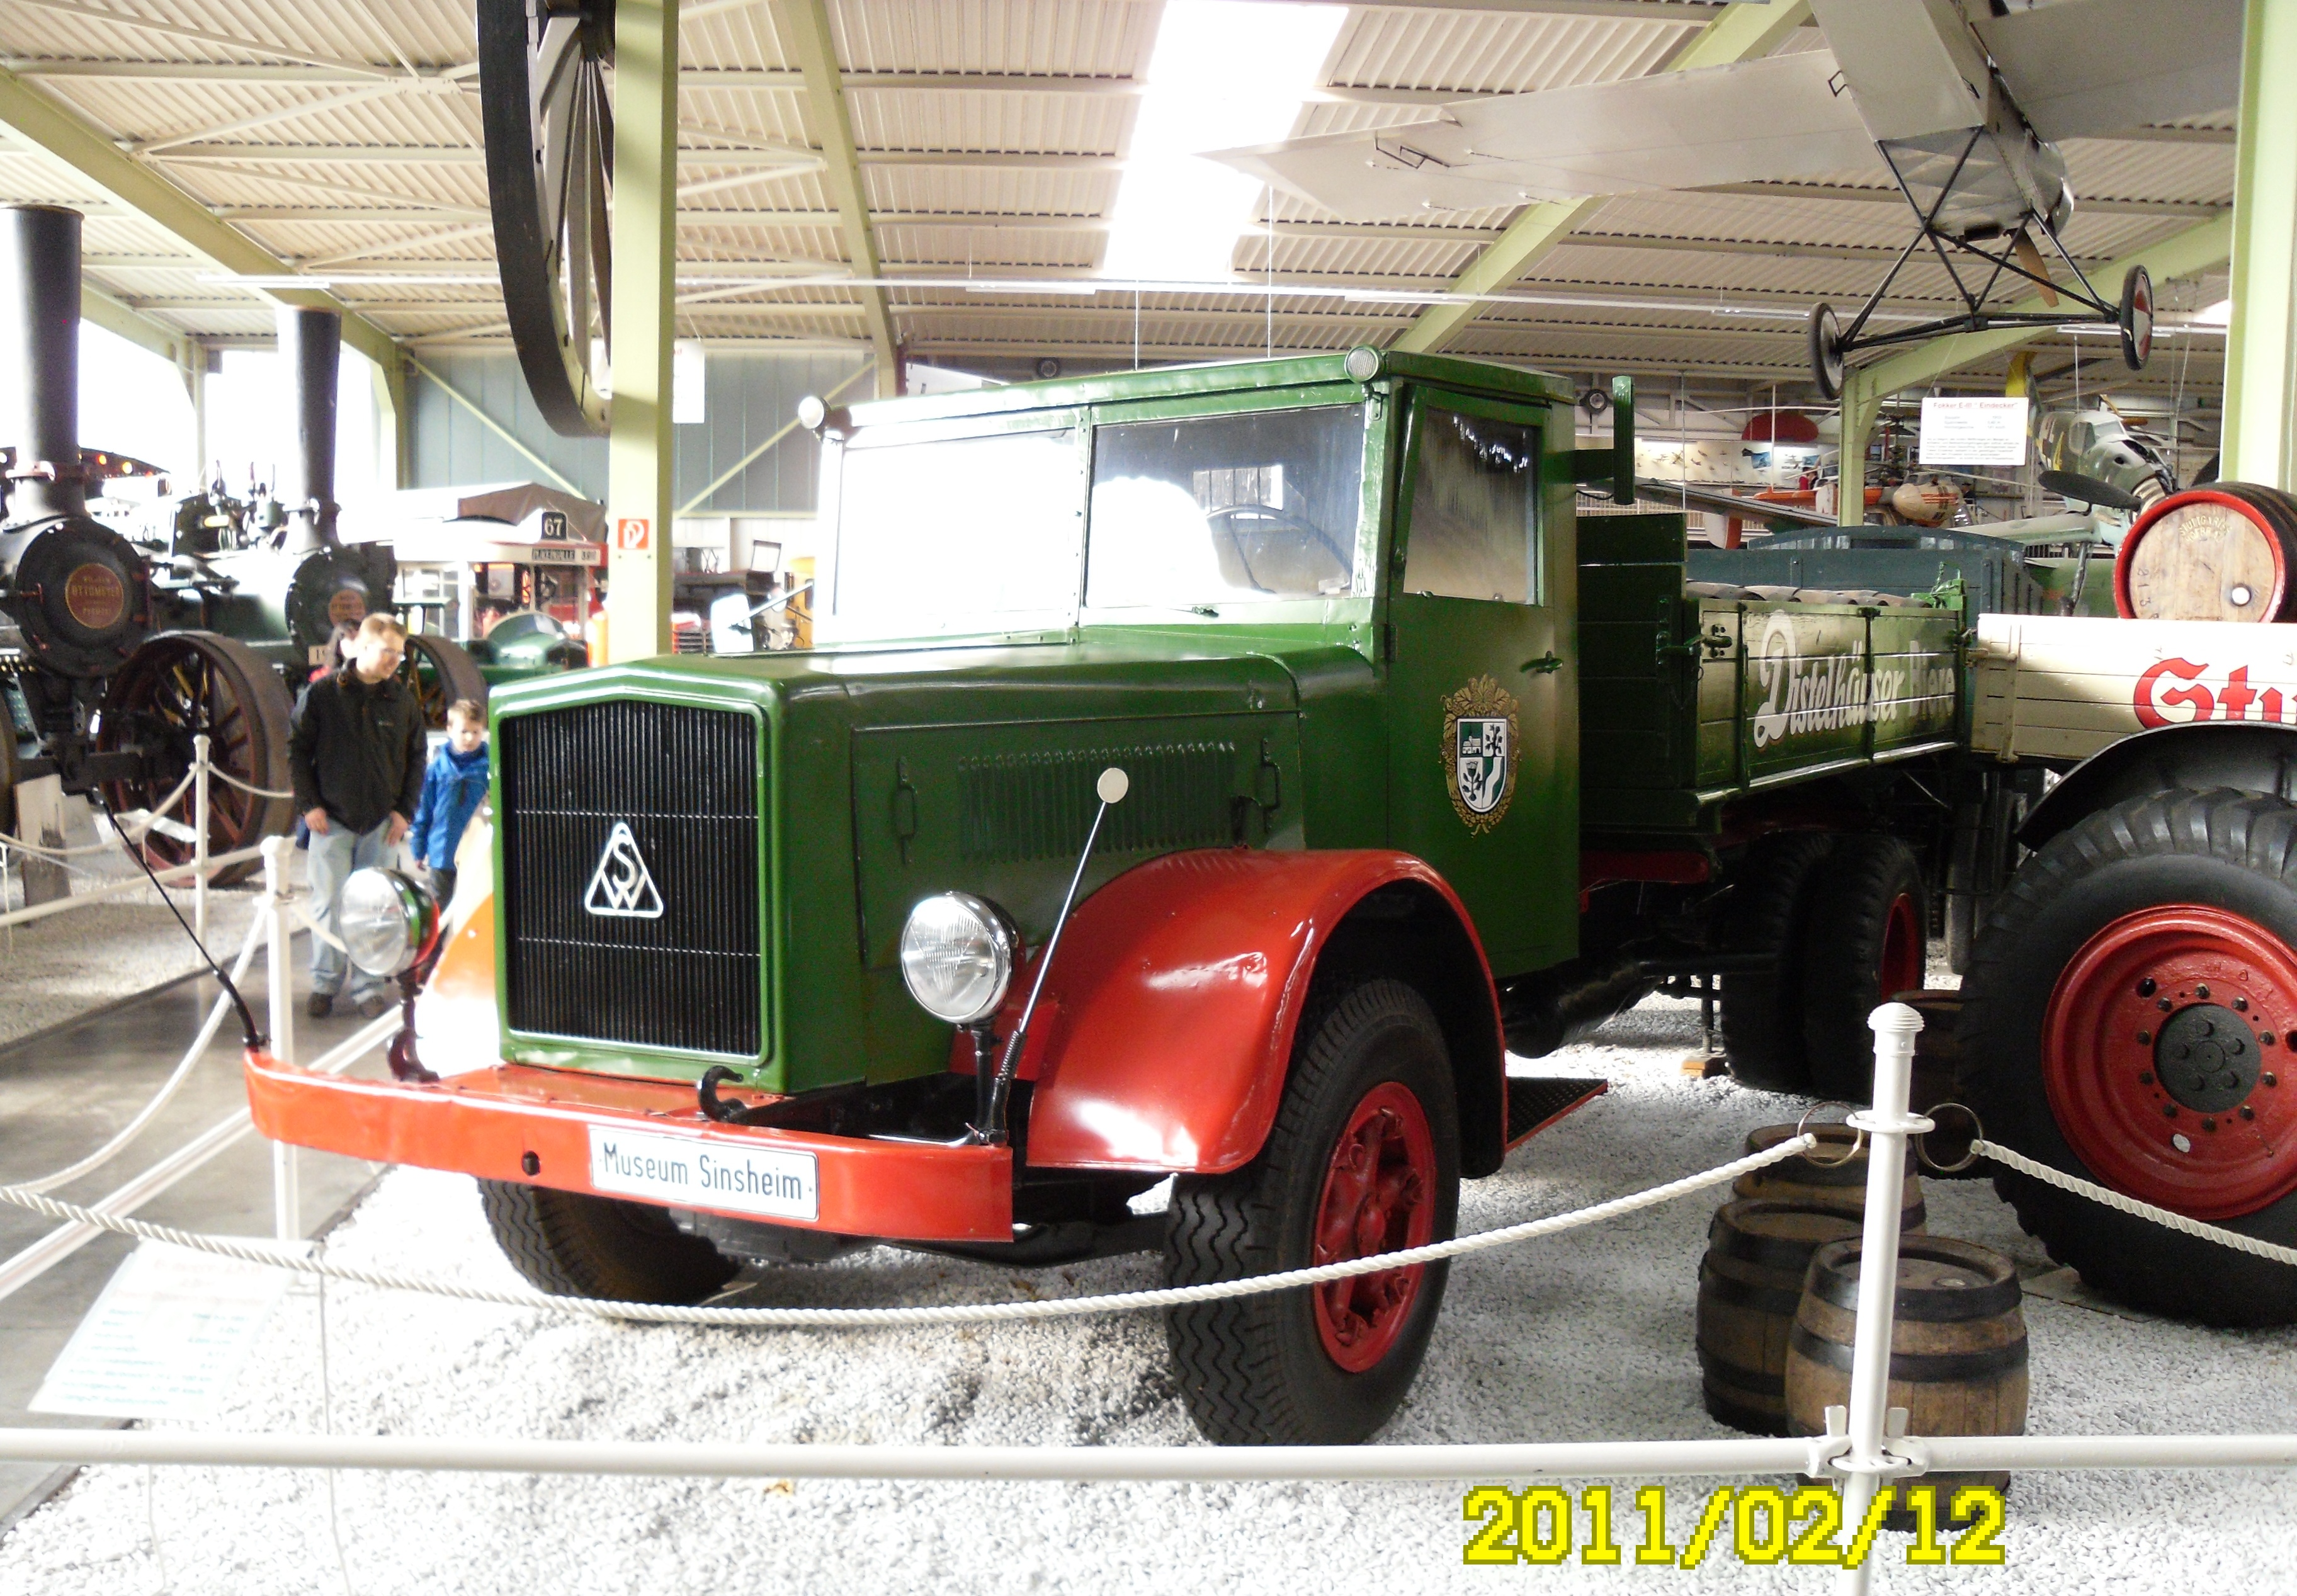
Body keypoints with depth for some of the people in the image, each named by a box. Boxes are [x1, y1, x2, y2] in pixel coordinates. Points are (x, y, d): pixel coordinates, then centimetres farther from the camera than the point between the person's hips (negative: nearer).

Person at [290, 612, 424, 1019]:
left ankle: (368, 986, 13)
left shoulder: (403, 700, 5)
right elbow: (298, 751, 2)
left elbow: (416, 758, 11)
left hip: (381, 822, 2)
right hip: (332, 818, -2)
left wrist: (404, 810, 4)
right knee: (328, 904, -1)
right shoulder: (322, 694, -2)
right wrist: (309, 804, -4)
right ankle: (325, 983, 12)